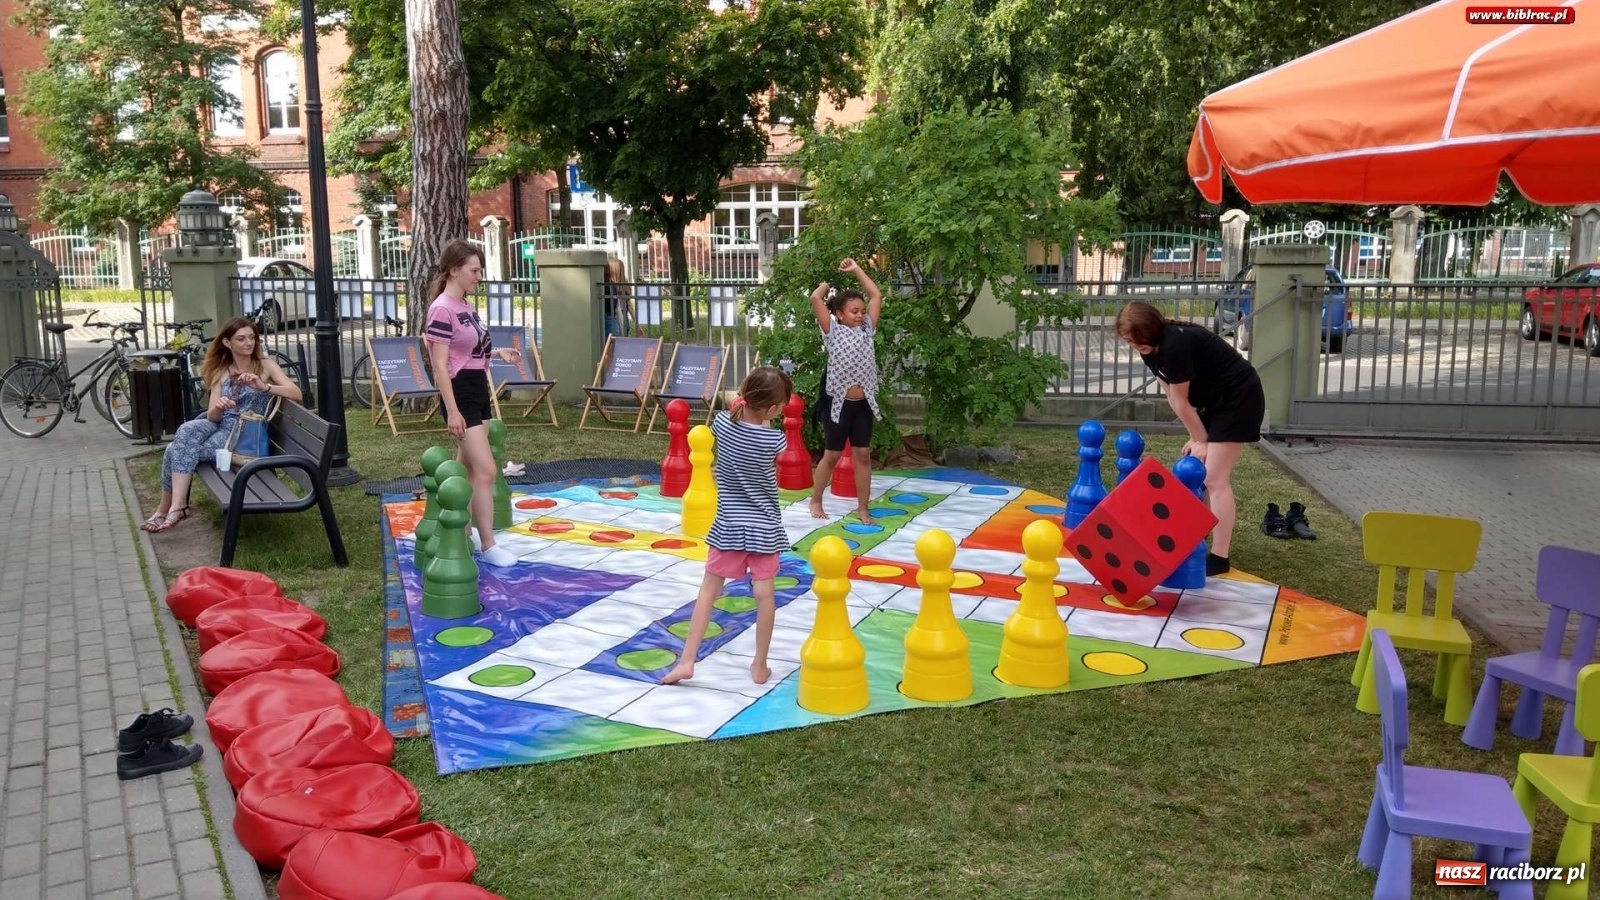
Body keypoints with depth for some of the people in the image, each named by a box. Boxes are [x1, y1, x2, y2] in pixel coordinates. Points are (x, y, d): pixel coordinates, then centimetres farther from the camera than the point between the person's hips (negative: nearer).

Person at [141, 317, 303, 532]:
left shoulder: (265, 365, 1)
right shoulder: (221, 371, 12)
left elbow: (296, 393, -13)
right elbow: (212, 416, 4)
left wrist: (264, 387, -28)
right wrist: (218, 407, -20)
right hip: (220, 426, 4)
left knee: (177, 450, -23)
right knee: (187, 430, -30)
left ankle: (167, 508, -13)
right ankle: (175, 505, -22)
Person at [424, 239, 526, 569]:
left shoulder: (466, 305, 11)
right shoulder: (442, 309, -16)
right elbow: (440, 365, -19)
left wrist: (498, 352, 9)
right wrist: (452, 410, -22)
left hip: (478, 390, 9)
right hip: (460, 393, -9)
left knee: (468, 468, 14)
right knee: (486, 470, -10)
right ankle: (488, 545, -3)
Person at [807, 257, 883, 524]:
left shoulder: (866, 329, 6)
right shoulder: (833, 331, -6)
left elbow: (876, 296, 5)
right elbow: (815, 298, -15)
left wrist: (856, 270, 7)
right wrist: (827, 284, 5)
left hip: (863, 402, 4)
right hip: (838, 402, -4)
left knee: (863, 454, 6)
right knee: (832, 454, 7)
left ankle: (862, 508, 14)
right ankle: (816, 501, 24)